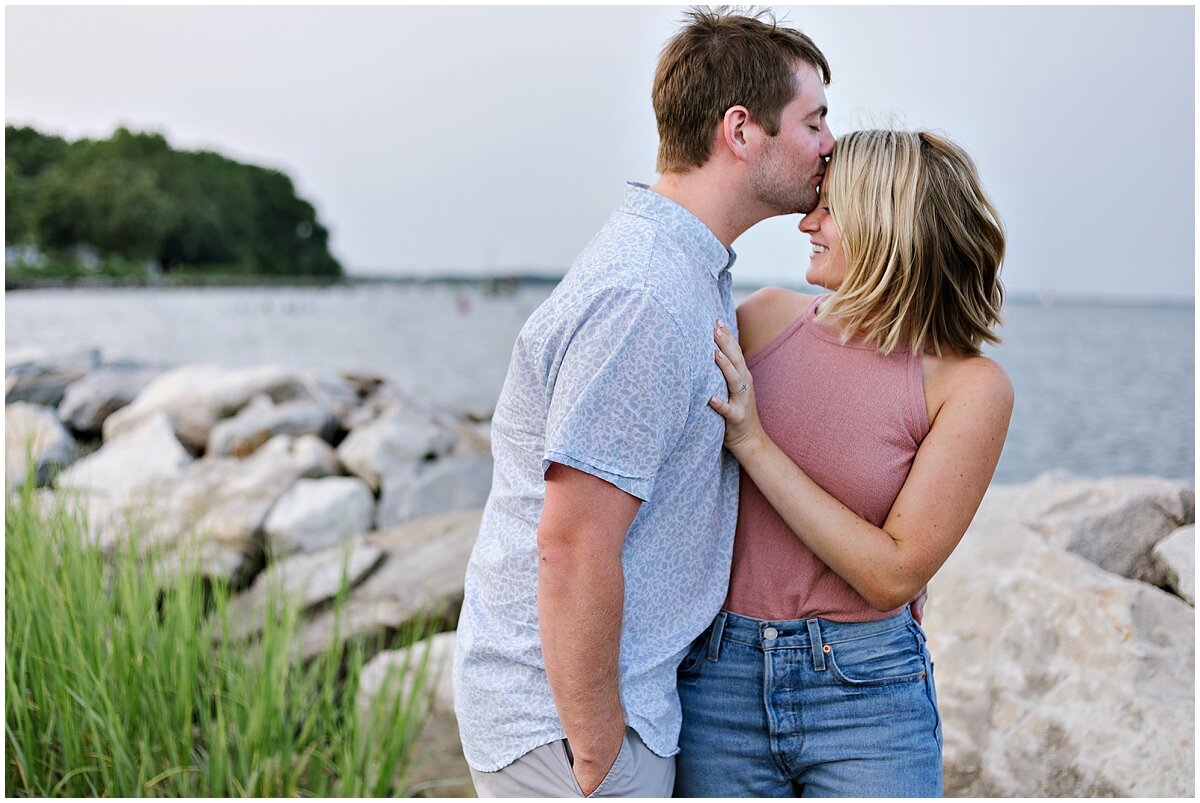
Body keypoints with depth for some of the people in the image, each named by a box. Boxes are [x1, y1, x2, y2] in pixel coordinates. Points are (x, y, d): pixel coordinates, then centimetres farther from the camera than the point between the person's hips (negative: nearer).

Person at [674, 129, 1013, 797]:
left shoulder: (971, 387, -9)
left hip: (866, 698, -2)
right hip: (720, 680, 3)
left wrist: (753, 444, -18)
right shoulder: (766, 316, 0)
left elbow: (891, 576, -14)